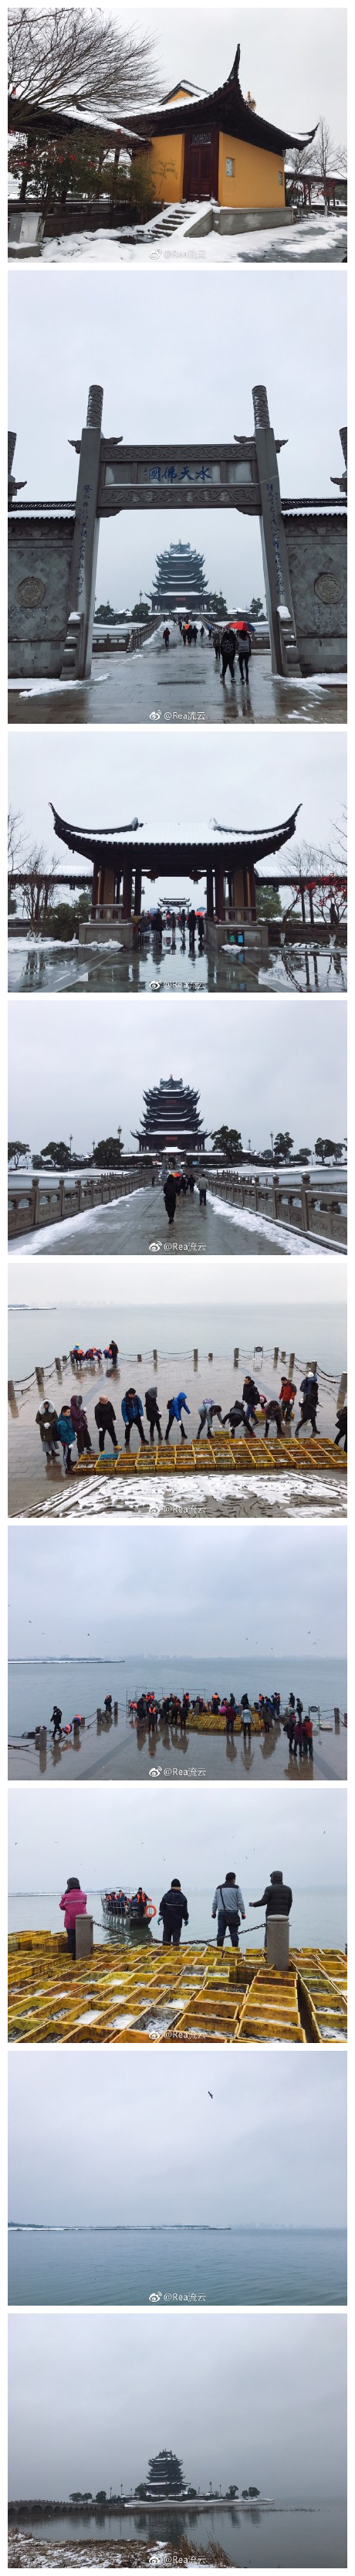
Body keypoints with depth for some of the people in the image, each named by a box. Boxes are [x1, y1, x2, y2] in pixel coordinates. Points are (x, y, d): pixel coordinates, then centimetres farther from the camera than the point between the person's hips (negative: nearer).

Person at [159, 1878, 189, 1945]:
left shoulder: (166, 1896, -3)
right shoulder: (183, 1898, -1)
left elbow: (162, 1908, -5)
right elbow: (185, 1911, 4)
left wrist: (161, 1916, 1)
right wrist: (186, 1919, 14)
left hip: (167, 1921, 1)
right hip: (178, 1922, -1)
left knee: (166, 1937, 9)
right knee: (176, 1938, 2)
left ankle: (165, 1949, 11)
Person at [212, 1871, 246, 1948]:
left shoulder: (219, 1889, 9)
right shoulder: (236, 1888, -3)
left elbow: (215, 1902, 12)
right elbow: (240, 1902, -3)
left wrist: (214, 1912, 22)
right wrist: (243, 1913, 4)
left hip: (221, 1914, 3)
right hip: (233, 1913, -3)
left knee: (220, 1933, 8)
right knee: (234, 1934, 1)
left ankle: (219, 1949, 9)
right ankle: (235, 1950, 1)